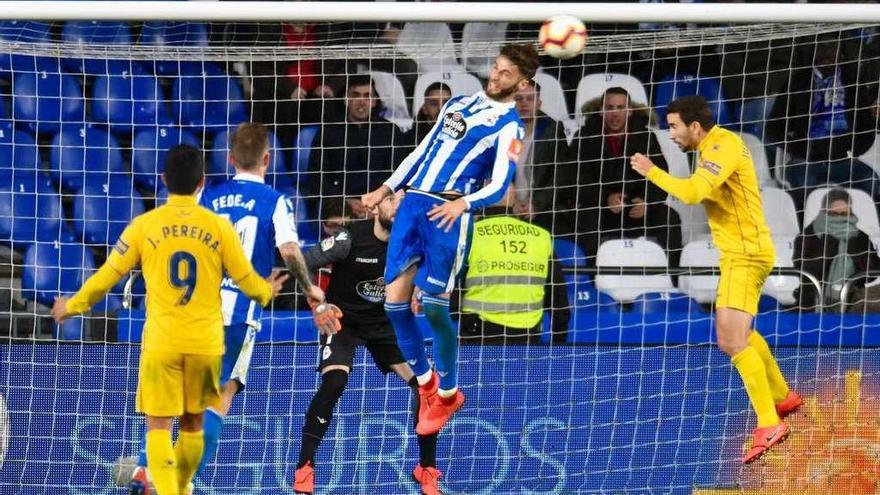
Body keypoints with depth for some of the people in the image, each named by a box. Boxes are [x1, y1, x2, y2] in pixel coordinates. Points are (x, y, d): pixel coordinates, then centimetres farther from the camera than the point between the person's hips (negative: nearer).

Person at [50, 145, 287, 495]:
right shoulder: (219, 227, -1)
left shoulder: (144, 225, -3)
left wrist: (74, 305, 21)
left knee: (158, 425, 0)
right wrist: (266, 293, 30)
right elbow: (247, 279, 6)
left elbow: (108, 275, 4)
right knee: (193, 422, 17)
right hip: (206, 343, 2)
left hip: (161, 342, -2)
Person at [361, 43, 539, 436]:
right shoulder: (458, 103, 21)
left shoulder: (509, 127, 0)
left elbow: (499, 187, -10)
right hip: (412, 204, 6)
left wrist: (463, 203, -27)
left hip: (448, 215, -6)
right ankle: (426, 383, 15)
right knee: (394, 301, -1)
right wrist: (386, 189, 23)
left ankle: (447, 393, 5)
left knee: (433, 305, -12)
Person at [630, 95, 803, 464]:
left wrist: (651, 172, -20)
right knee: (737, 335, 25)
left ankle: (769, 424, -21)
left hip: (745, 254, -11)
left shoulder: (723, 147, -19)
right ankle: (782, 396, 40)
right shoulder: (716, 146, 12)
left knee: (734, 340, -18)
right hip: (740, 252, 11)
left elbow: (693, 192, -30)